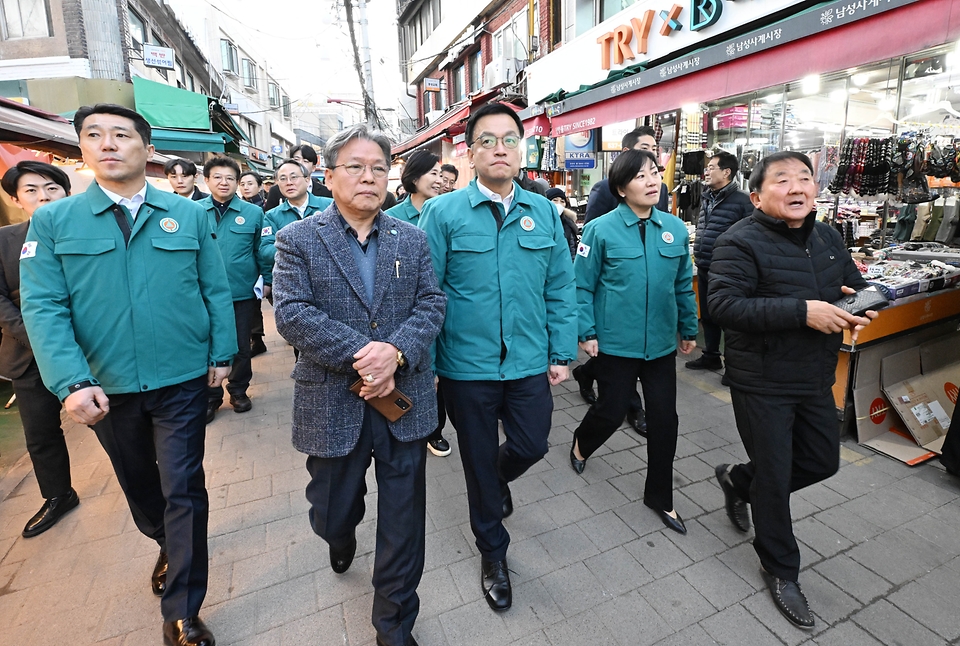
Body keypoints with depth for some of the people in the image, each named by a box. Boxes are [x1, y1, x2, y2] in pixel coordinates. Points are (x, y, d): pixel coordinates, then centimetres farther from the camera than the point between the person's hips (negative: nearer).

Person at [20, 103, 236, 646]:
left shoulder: (190, 214, 0)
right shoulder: (52, 221, 0)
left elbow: (216, 290, 1)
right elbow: (43, 307, -7)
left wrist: (222, 353, -2)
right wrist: (71, 383, -17)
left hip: (183, 381, -1)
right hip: (106, 388, 2)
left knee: (183, 491, 3)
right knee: (138, 483, 22)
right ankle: (169, 547, 51)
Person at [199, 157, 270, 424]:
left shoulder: (253, 212, -1)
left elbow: (261, 250, 4)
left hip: (242, 293, 0)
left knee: (241, 346, 12)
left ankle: (239, 390, 32)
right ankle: (211, 396, 28)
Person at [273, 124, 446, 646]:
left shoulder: (411, 239, 6)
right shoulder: (298, 239, -1)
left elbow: (432, 303, 0)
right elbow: (293, 314, -12)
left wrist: (395, 351, -18)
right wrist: (360, 355, -21)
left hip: (404, 399, 2)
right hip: (332, 403, -1)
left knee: (403, 524, 11)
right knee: (331, 513, 20)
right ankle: (342, 538, 59)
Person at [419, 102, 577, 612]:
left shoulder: (544, 212, 3)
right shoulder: (442, 213, -7)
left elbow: (561, 288, 5)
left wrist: (562, 353, 2)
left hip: (530, 363, 3)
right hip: (467, 367, -2)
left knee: (531, 447, 16)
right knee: (479, 462, 15)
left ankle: (498, 480, 55)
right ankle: (492, 551, 42)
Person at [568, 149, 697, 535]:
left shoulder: (675, 228, 2)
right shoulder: (601, 230, -11)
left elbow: (684, 285, 11)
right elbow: (582, 286, -8)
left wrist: (689, 329, 14)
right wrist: (587, 333, -12)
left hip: (661, 343, 4)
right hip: (616, 342, -4)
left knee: (664, 418, 9)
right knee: (612, 411, 9)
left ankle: (659, 496, 30)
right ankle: (581, 443, 45)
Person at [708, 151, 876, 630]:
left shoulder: (829, 238, 7)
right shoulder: (740, 242, -17)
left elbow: (857, 285, 19)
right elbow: (724, 306, -28)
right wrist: (802, 312, -30)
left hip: (816, 379, 7)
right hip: (762, 384, -7)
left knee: (823, 462, 20)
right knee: (775, 478, 6)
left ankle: (737, 480, 44)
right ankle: (781, 571, 30)